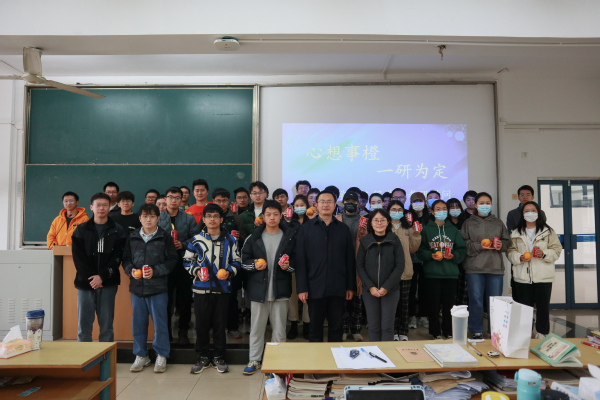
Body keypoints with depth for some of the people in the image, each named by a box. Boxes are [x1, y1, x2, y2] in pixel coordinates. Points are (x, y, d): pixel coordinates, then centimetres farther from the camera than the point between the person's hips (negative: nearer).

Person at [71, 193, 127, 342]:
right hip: (85, 282, 1)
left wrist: (102, 276, -15)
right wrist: (91, 278, -11)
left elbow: (117, 258, -4)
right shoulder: (81, 229, 6)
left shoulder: (118, 231, 4)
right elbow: (78, 257, -1)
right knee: (84, 324, 6)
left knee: (107, 325, 6)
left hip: (108, 283, -1)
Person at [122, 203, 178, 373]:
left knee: (160, 322, 3)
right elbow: (126, 259, 12)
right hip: (136, 286, 4)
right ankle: (141, 355, 27)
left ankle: (161, 355, 18)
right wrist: (131, 270, -7)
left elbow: (172, 260, -4)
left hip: (158, 287, -3)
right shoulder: (132, 237, 7)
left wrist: (155, 271, -15)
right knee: (138, 323, 11)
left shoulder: (165, 237, -3)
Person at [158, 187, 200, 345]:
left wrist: (183, 244, -12)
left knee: (184, 299, 5)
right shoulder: (157, 218, 6)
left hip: (184, 263, 0)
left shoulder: (189, 219, 7)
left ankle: (183, 331, 18)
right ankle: (166, 331, 21)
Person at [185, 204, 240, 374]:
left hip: (222, 288, 0)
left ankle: (218, 357, 24)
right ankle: (203, 357, 25)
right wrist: (196, 271, -11)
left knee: (220, 324, 8)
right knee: (202, 324, 8)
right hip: (201, 288, 0)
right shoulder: (196, 240, 0)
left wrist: (229, 272, -12)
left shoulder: (230, 240, 1)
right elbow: (187, 261, 6)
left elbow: (236, 262, 6)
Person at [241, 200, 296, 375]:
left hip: (280, 289, 0)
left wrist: (288, 265, -14)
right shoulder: (254, 237, 2)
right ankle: (254, 360, 26)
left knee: (279, 327, 11)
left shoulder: (290, 236, -1)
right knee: (256, 327, 11)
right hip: (258, 288, 1)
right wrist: (254, 265, -12)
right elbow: (244, 260, 6)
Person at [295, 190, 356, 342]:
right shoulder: (306, 229, 1)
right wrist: (301, 288, -8)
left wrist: (351, 286, 3)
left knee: (337, 328, 12)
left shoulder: (343, 229, 7)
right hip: (315, 288, -1)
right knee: (315, 328, 11)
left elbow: (350, 259, 6)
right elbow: (300, 260, -3)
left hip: (338, 288, 2)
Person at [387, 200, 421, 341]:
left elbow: (412, 249, 11)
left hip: (405, 270, 3)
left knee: (404, 302, 9)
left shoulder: (408, 228, 11)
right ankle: (393, 332, 16)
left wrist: (416, 234, -1)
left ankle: (403, 332, 21)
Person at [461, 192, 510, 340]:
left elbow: (507, 241, 14)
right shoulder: (468, 223, 5)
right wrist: (479, 246, -13)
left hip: (495, 267, 2)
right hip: (474, 268, -2)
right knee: (476, 301, 2)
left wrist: (501, 245, -7)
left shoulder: (498, 222, 13)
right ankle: (477, 332, 14)